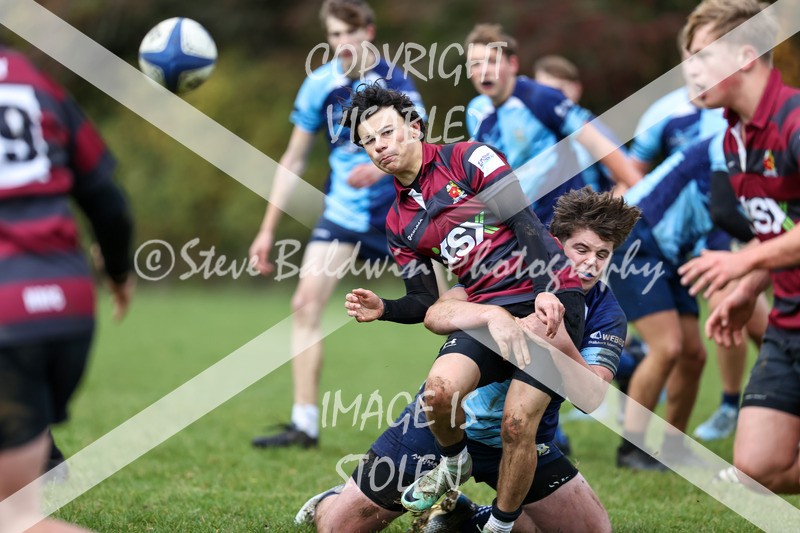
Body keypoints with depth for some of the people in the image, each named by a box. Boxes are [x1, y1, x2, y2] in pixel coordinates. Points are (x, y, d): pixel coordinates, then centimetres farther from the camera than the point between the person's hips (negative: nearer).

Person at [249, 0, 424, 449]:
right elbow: (294, 160, 6)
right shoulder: (320, 85, -2)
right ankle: (305, 425, -8)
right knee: (306, 304, -11)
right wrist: (268, 230, 5)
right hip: (343, 212, 3)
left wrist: (380, 168, -36)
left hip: (398, 211, -3)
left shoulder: (396, 84, -11)